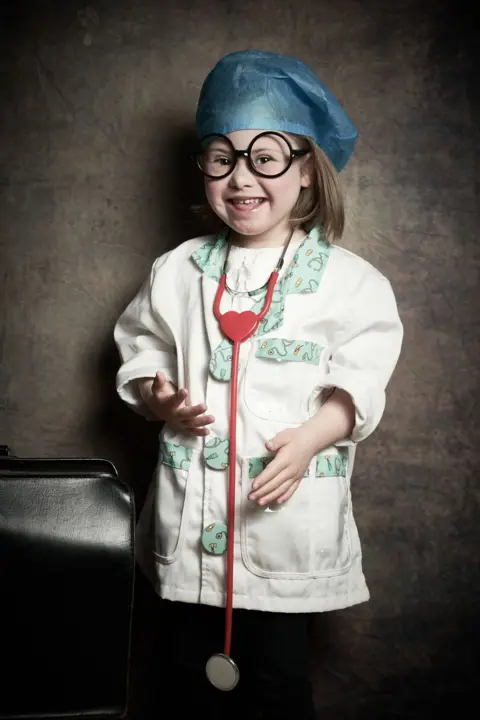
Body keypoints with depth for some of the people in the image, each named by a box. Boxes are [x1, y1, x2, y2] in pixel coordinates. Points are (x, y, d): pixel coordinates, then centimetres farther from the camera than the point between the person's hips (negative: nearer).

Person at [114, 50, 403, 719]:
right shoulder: (178, 270, 4)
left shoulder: (346, 279, -5)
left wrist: (310, 439, -24)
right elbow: (140, 350, 10)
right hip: (187, 511, 3)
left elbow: (357, 383, -7)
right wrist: (160, 399, -10)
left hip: (287, 511, -3)